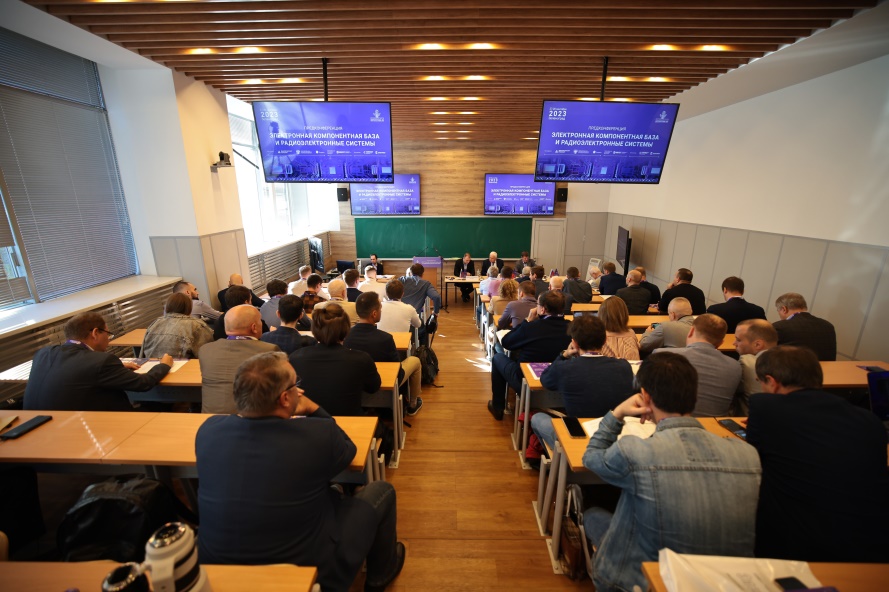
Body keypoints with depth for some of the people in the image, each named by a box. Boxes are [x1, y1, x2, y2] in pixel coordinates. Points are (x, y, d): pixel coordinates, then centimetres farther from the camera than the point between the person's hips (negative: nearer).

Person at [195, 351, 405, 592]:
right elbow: (348, 450, -4)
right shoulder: (318, 433, -28)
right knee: (380, 490, 13)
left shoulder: (208, 430, -15)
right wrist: (314, 410, -1)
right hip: (310, 569, -5)